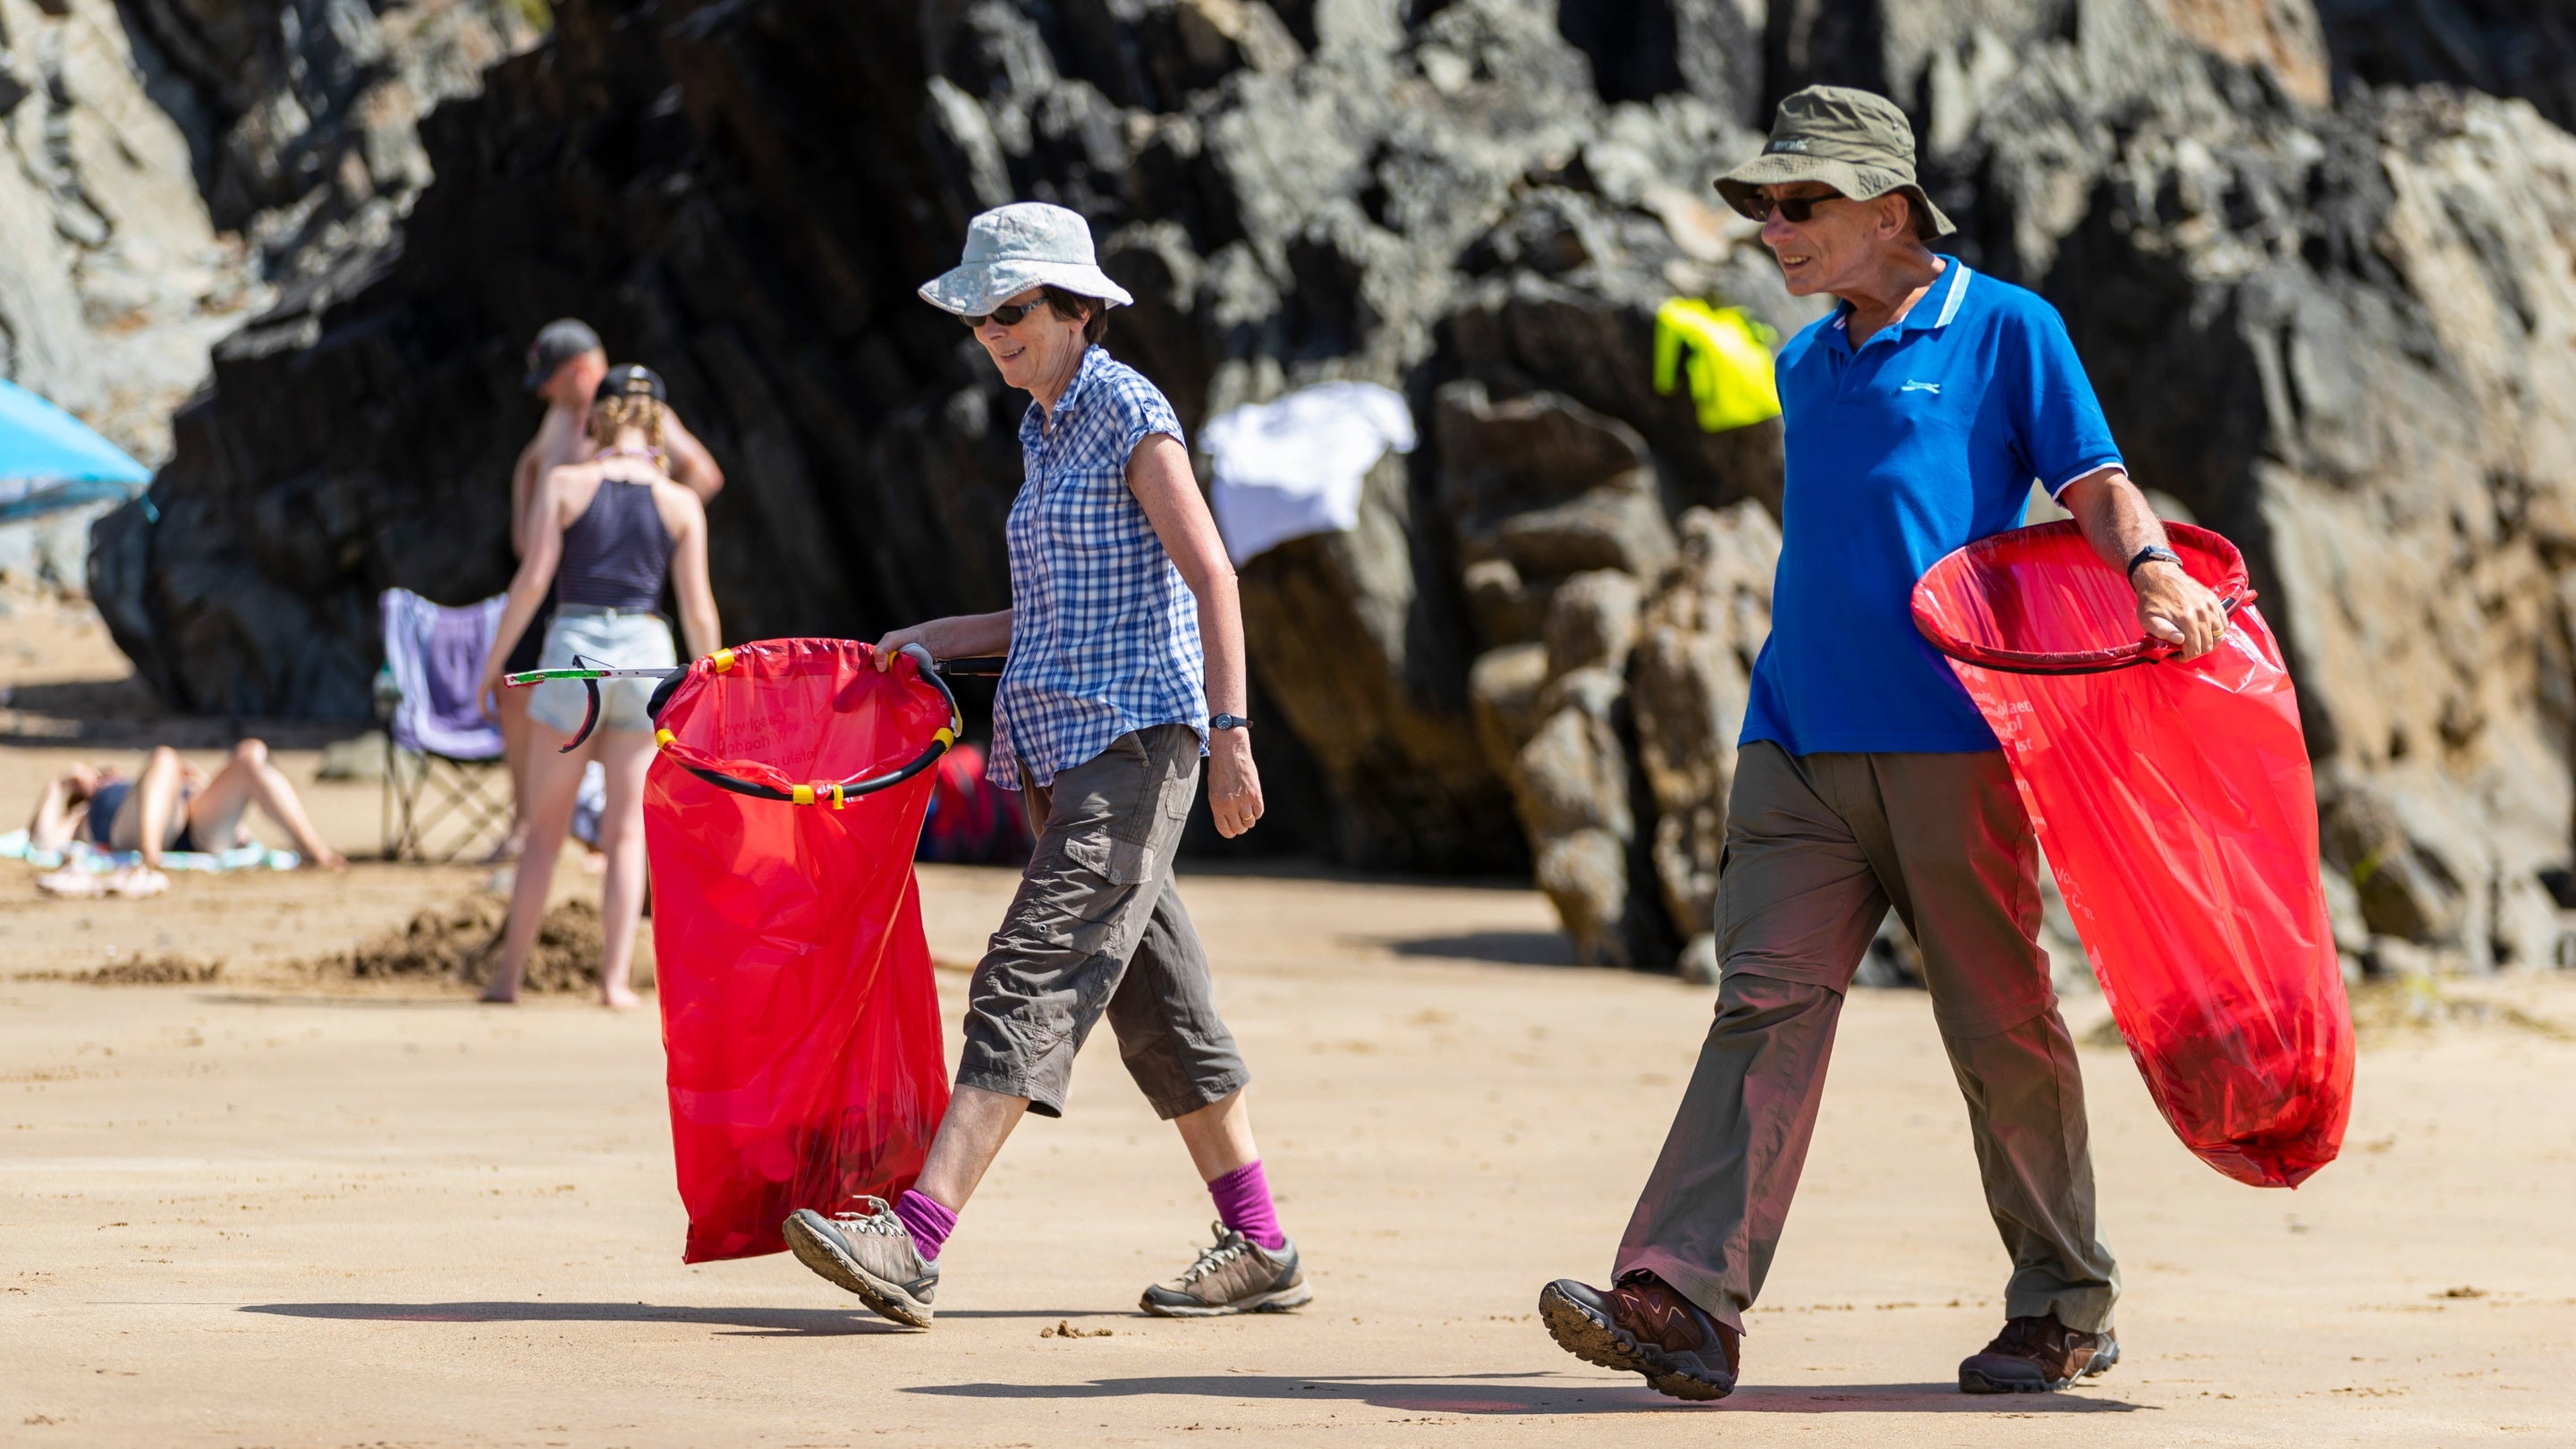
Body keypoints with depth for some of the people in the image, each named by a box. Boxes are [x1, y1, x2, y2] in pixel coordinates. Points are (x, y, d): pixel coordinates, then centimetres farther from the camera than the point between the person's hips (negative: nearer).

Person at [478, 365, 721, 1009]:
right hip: (646, 653, 1)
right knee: (628, 830, 8)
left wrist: (495, 659, 0)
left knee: (545, 828, 10)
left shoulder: (565, 484, -2)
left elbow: (534, 577, -8)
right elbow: (698, 607, -1)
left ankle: (509, 973, 10)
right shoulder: (681, 504, 2)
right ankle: (615, 977, 0)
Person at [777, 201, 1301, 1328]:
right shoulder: (1044, 433, 18)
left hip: (1132, 737, -9)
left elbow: (1210, 577, -14)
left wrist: (1230, 730, -22)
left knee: (1031, 979, -17)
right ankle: (1260, 1248, 17)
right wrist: (933, 640, 16)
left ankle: (915, 1242, -26)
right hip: (1062, 744, 9)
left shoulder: (1129, 414, -8)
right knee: (1155, 998, 11)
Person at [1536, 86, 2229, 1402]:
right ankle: (1682, 1301, -17)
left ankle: (2066, 1308, 14)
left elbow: (2095, 482, -5)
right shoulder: (1805, 366, 20)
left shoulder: (2003, 330, 2)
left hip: (1952, 741, -5)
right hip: (1797, 746, 5)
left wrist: (2154, 569, -24)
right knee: (1766, 1003, -7)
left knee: (2001, 1026, 1)